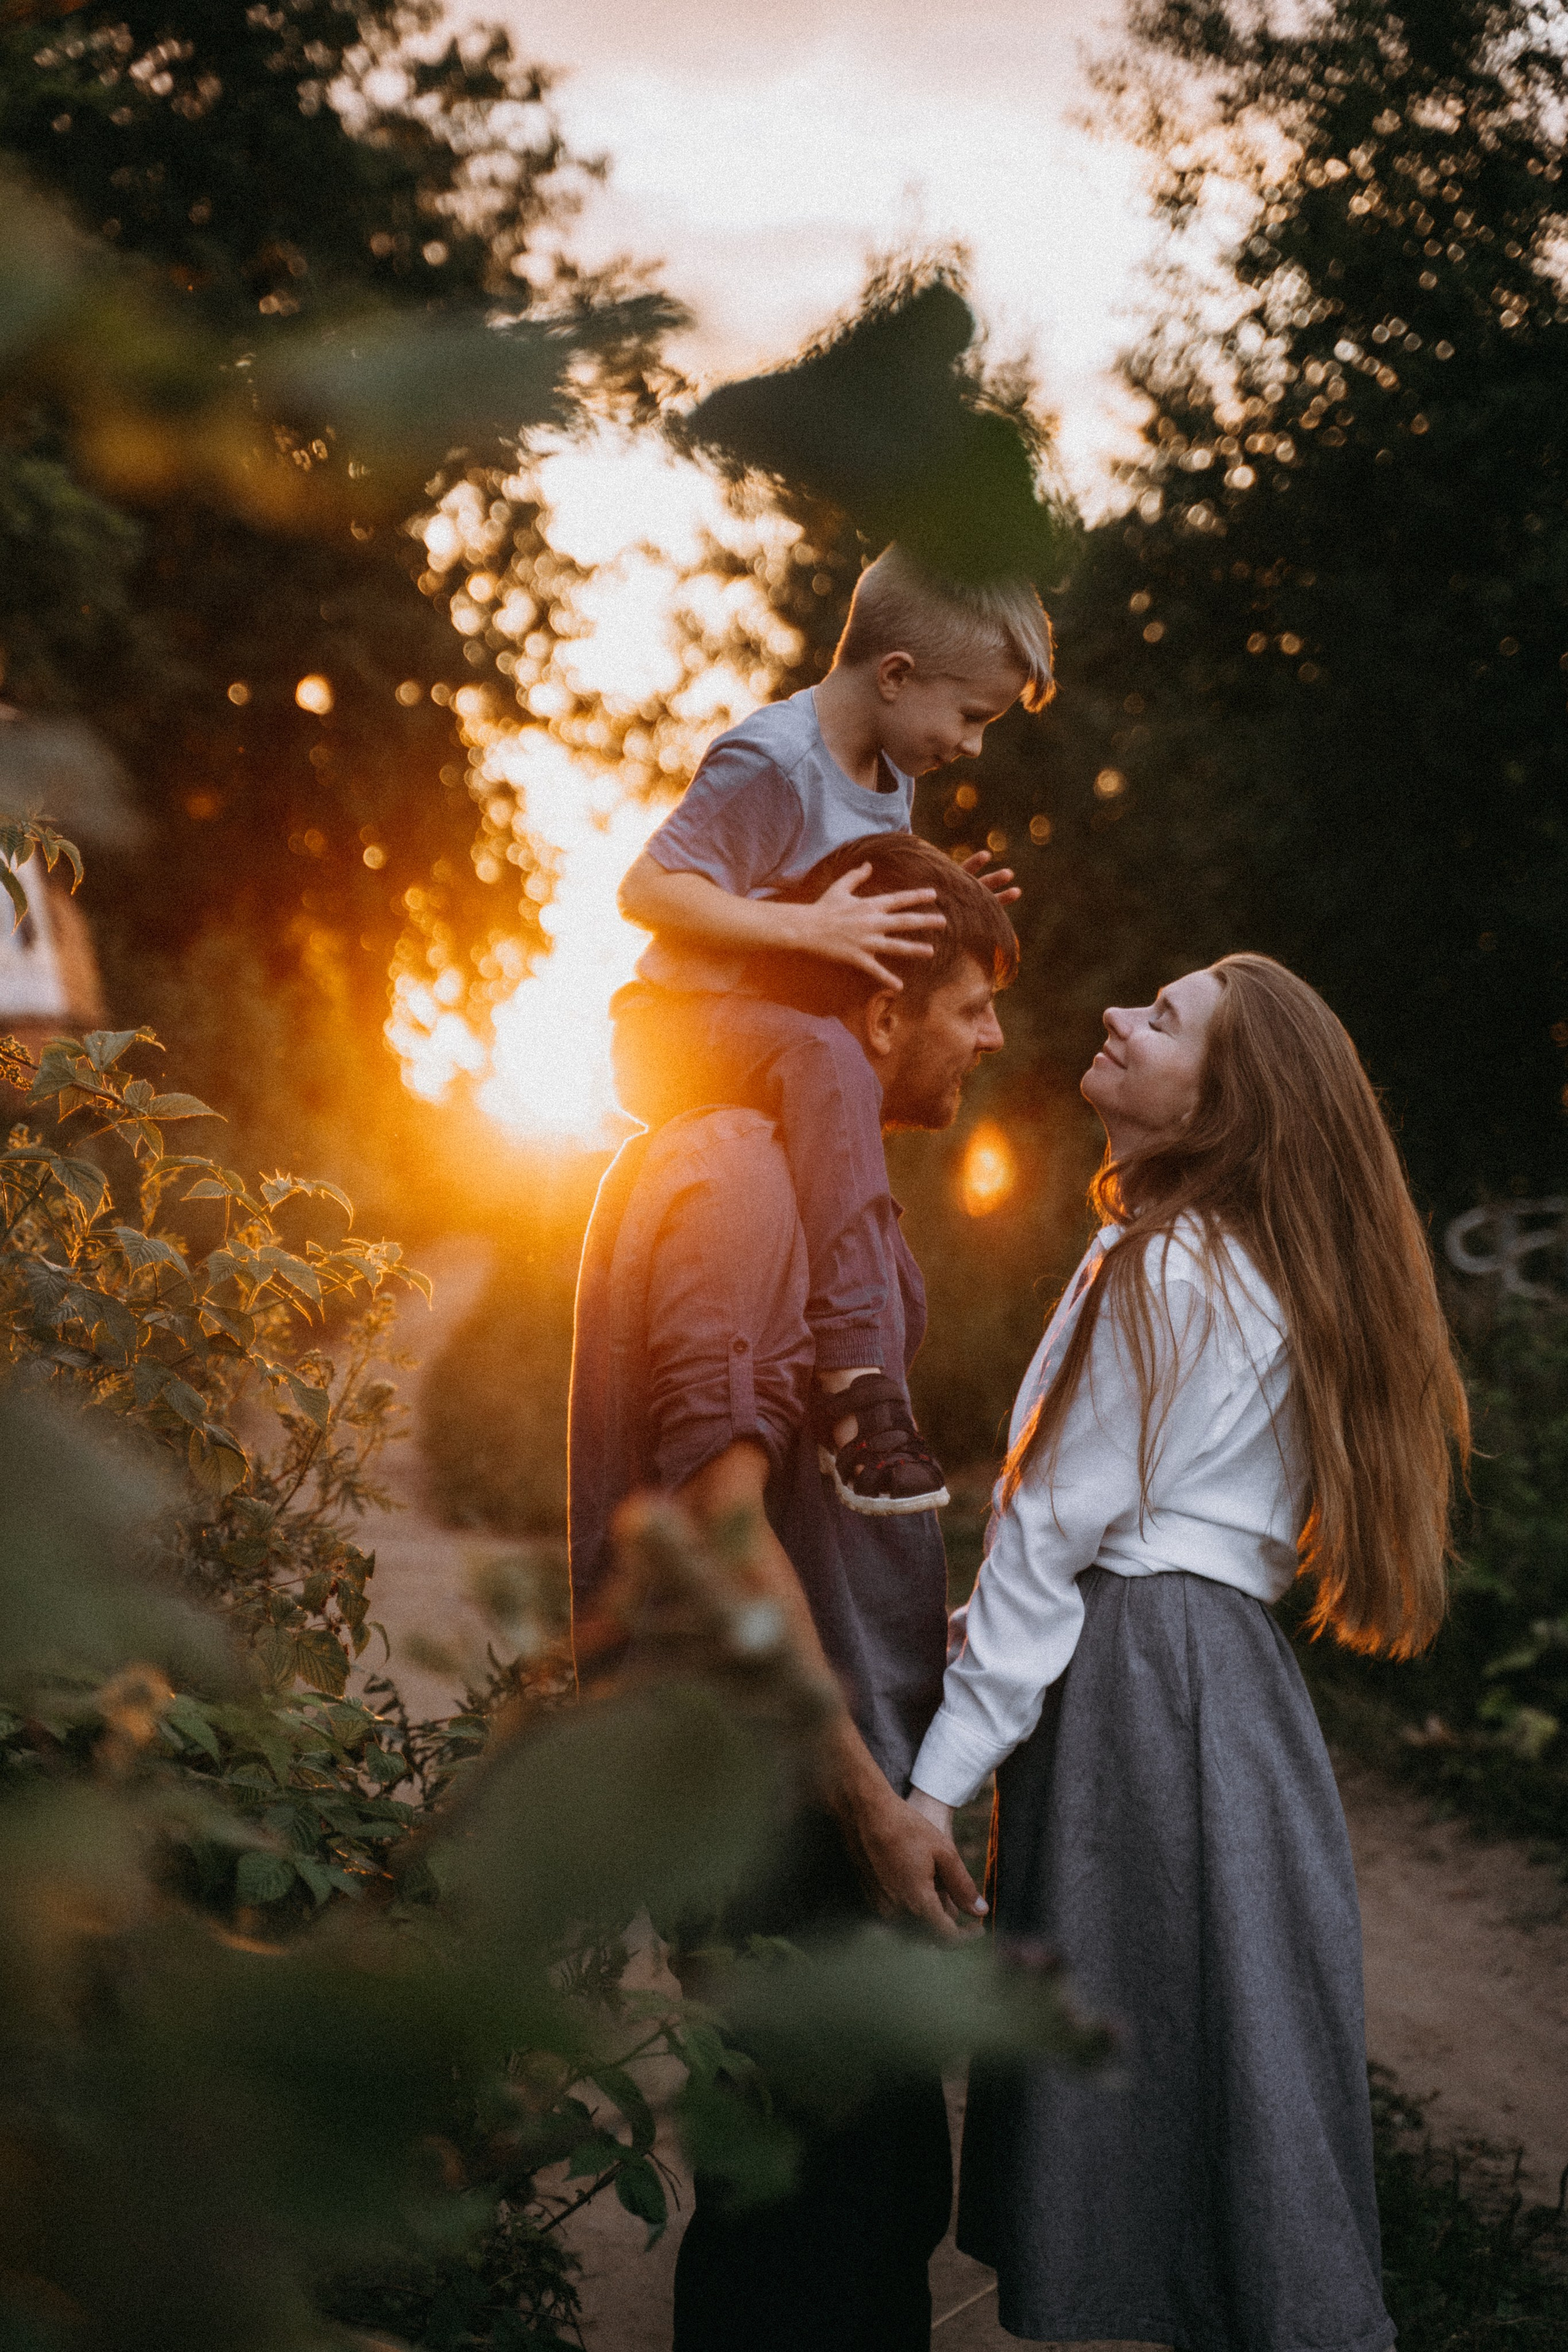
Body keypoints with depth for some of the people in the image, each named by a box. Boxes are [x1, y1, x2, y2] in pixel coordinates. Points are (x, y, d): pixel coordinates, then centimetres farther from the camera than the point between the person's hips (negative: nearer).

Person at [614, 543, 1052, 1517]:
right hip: (676, 1030, -10)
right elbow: (648, 890, -25)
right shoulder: (773, 762, -20)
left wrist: (929, 910, 2)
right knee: (829, 1057, -36)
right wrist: (812, 929, -30)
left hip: (763, 1030, 10)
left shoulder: (890, 779, 9)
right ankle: (857, 1384, -43)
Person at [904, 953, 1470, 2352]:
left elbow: (1050, 1536, -14)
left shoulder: (1167, 1269, -12)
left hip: (1142, 1690, -9)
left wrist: (942, 1776, -12)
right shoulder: (1261, 1268, 16)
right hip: (1219, 1669, 9)